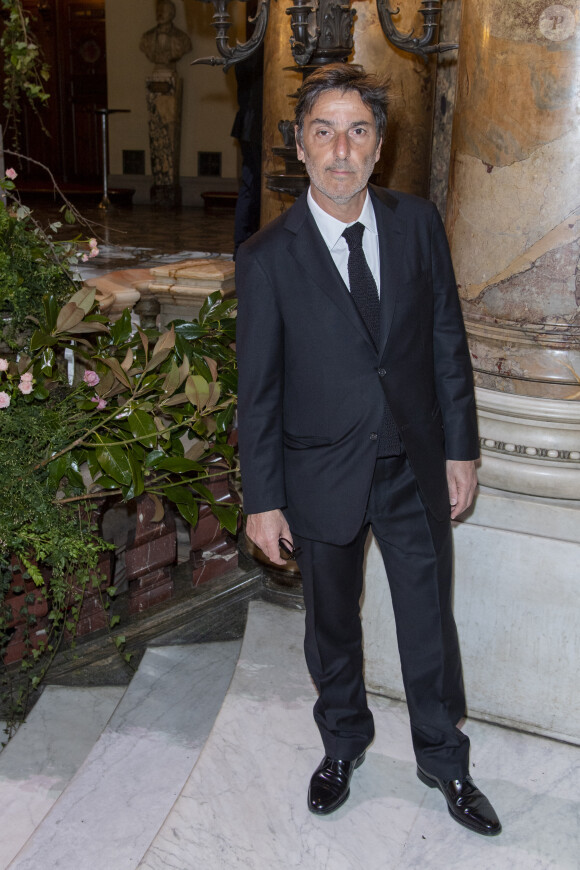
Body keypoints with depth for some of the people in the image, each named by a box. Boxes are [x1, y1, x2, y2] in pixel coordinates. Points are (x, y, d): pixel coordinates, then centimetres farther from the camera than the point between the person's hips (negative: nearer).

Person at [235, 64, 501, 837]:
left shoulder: (418, 224, -4)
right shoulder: (268, 258, -11)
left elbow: (447, 341, 2)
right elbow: (258, 388, -8)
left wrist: (460, 448, 2)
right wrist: (263, 499, -6)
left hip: (416, 466, 2)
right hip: (324, 474, -1)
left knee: (430, 621, 13)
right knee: (332, 623, 18)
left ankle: (444, 760, 37)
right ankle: (343, 743, 45)